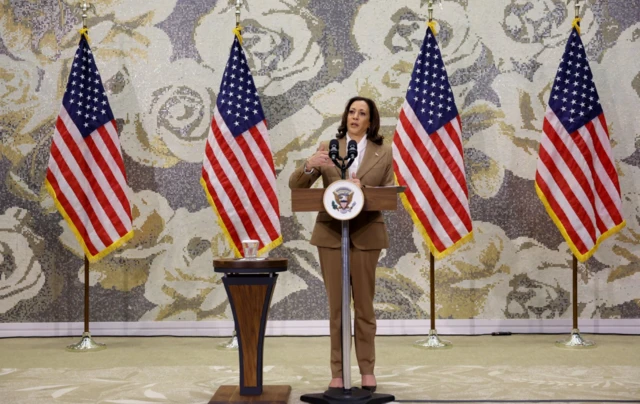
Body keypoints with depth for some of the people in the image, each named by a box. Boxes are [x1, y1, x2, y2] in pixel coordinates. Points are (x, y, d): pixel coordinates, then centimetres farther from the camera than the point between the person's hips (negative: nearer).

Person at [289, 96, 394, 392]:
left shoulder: (383, 152, 5)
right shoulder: (328, 148, 5)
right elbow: (295, 185, -1)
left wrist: (363, 190, -19)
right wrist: (309, 165, -22)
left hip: (366, 235, 0)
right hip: (331, 234, 0)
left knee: (364, 305, 6)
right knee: (336, 306, 4)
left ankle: (367, 370, 15)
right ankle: (337, 372, 10)